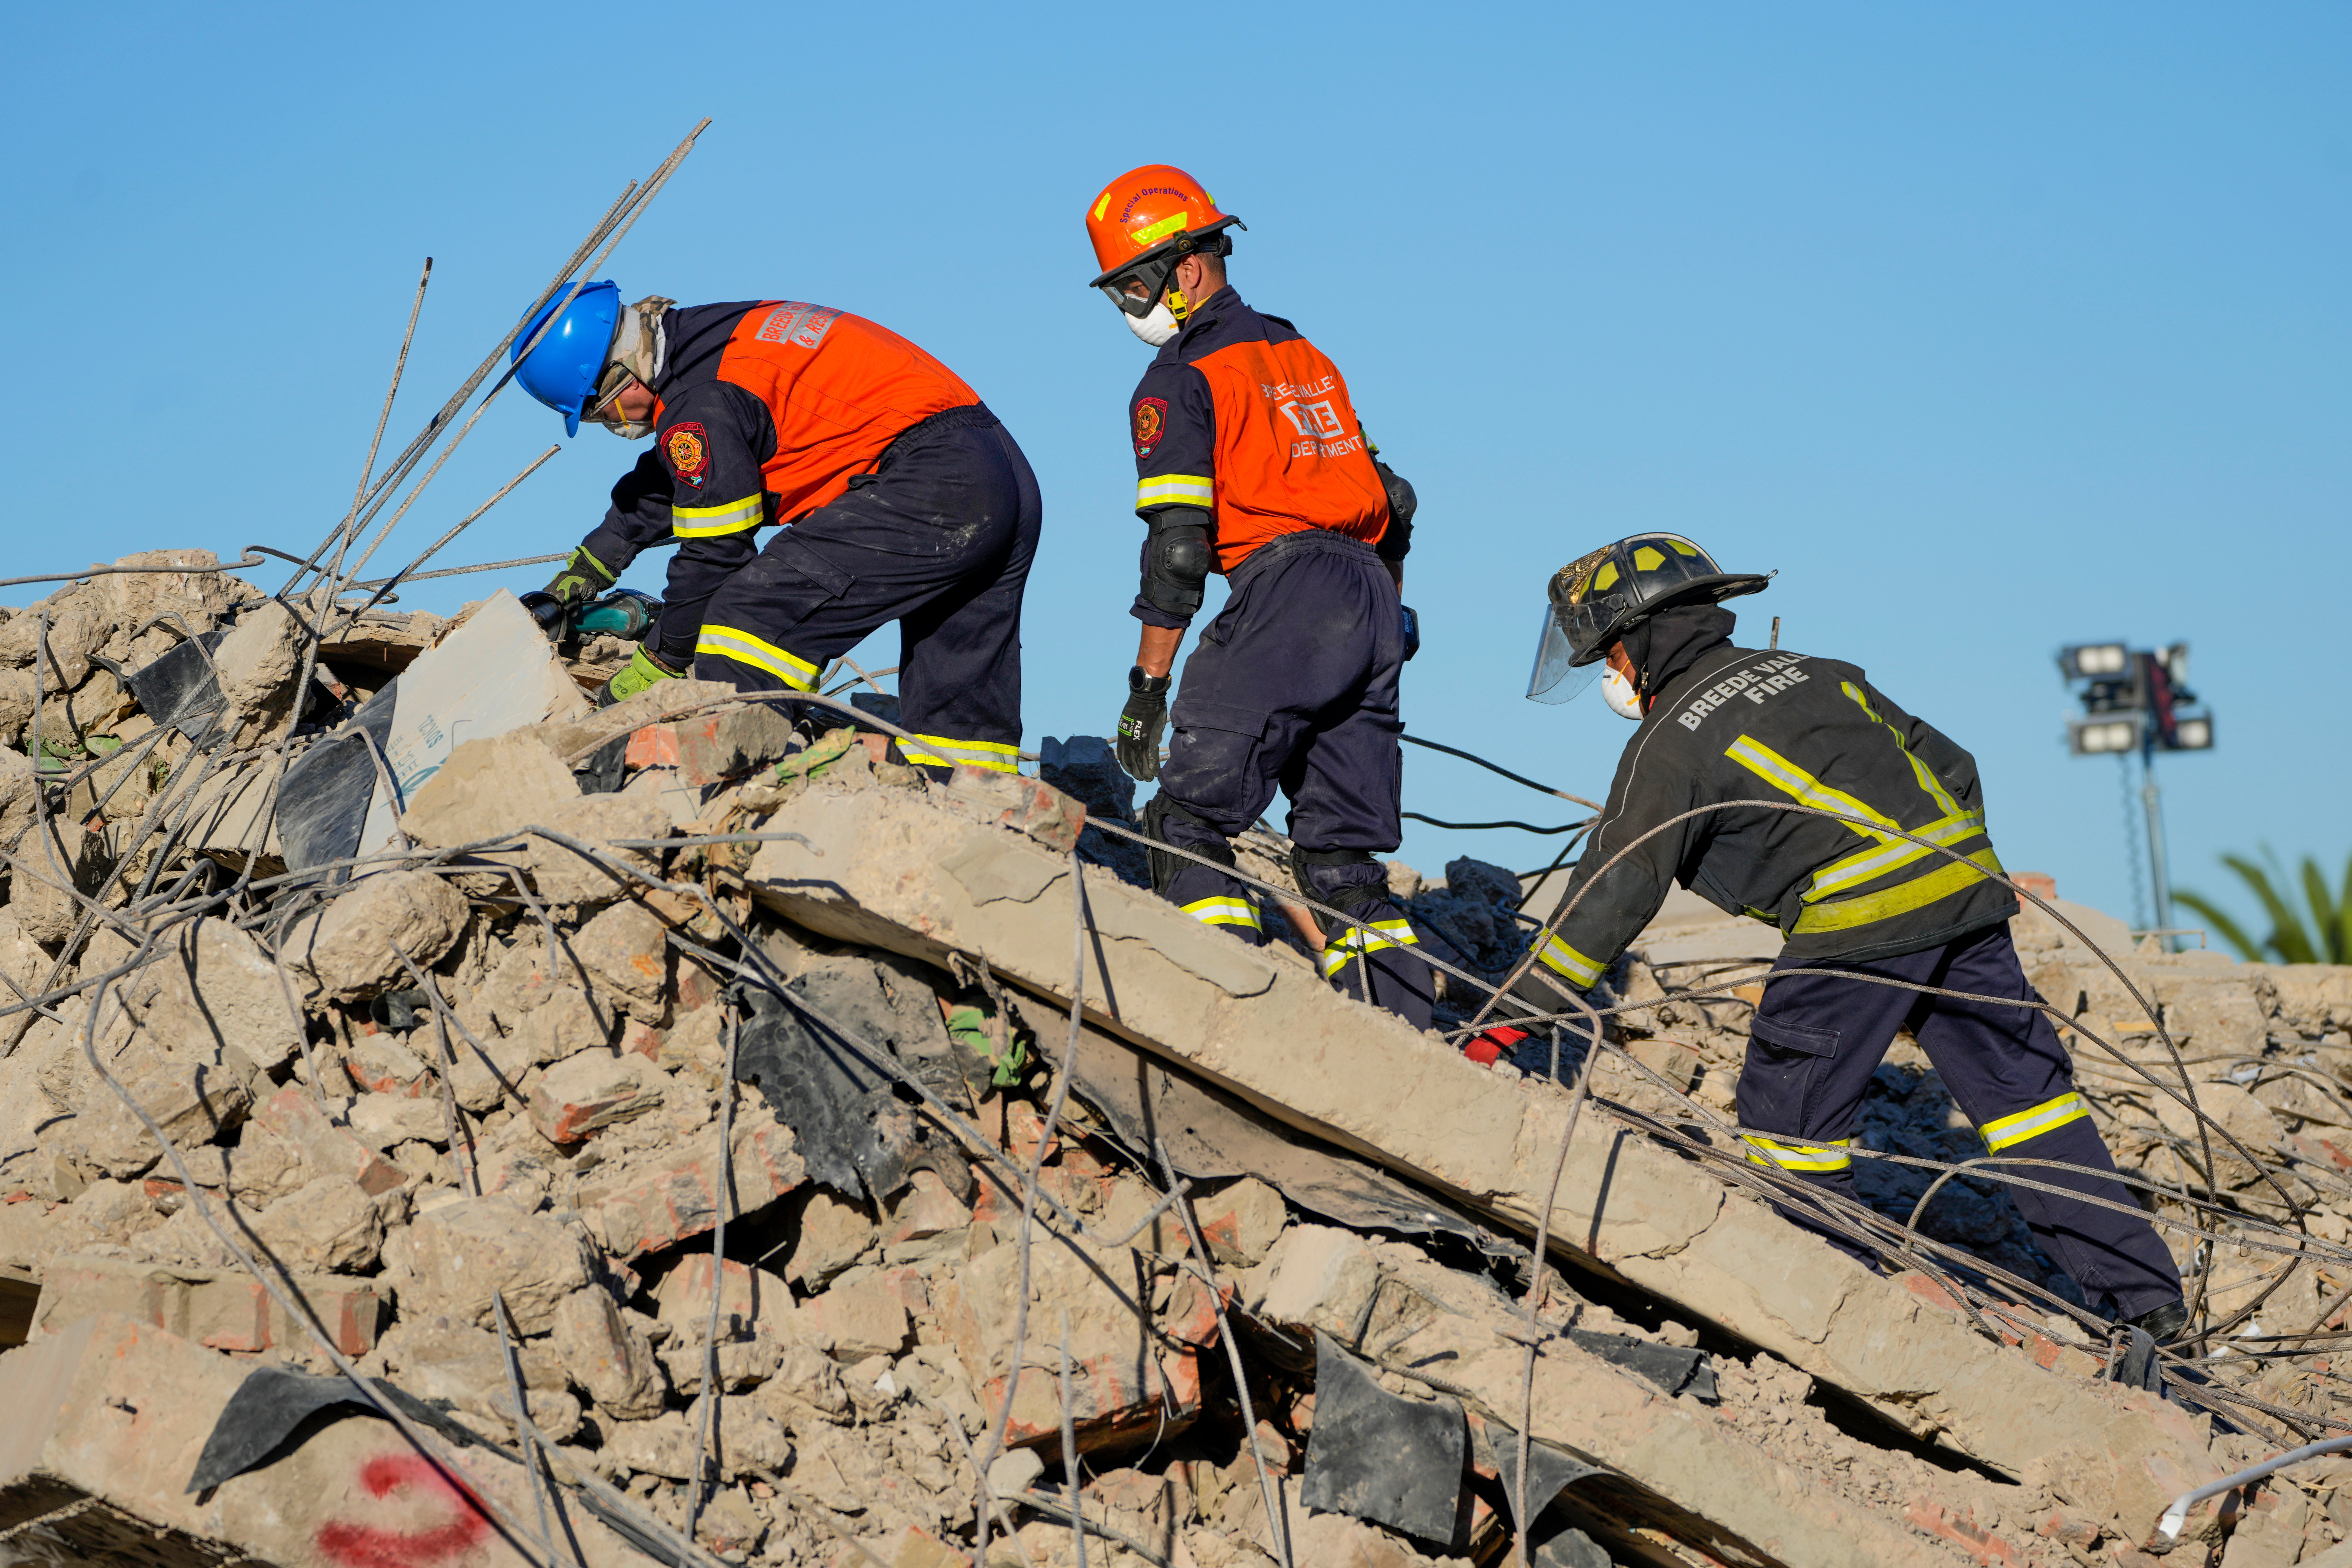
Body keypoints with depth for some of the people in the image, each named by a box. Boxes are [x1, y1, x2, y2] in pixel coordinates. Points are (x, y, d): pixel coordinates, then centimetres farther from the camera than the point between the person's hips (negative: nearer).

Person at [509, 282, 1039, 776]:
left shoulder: (701, 403, -12)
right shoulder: (704, 342, 18)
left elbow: (714, 552, -8)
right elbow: (668, 481, 34)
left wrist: (658, 664, 4)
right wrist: (590, 566, 41)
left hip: (931, 486, -10)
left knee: (753, 611, -14)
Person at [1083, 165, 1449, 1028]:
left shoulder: (1180, 381, -1)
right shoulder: (1303, 355, 23)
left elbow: (1178, 551, -10)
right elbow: (1391, 501, 22)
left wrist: (1147, 685, -7)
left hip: (1282, 599, -8)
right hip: (1372, 600, 8)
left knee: (1191, 820, -3)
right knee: (1341, 851, 10)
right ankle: (1406, 1029, 1)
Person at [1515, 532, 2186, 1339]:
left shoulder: (1671, 744, 3)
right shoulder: (1810, 673, 23)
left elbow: (1613, 890, -1)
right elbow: (1948, 766, 24)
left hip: (1860, 920, -7)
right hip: (1965, 888, 7)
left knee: (1790, 1111, 9)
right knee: (2020, 1086, 11)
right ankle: (2144, 1296, 10)